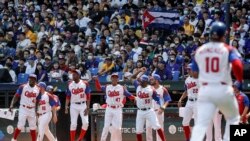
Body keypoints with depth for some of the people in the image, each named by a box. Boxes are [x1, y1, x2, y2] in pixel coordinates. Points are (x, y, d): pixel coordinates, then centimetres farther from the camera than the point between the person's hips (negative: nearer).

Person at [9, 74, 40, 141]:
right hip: (23, 109, -3)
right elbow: (16, 96, -6)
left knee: (33, 127, 7)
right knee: (20, 126, -11)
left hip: (32, 110, 3)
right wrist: (12, 104, -19)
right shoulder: (23, 87, -6)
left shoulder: (38, 89, 3)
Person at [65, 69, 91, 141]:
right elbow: (68, 97, 8)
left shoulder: (85, 84, -4)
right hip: (74, 106, 1)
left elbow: (88, 96, -4)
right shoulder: (70, 84, 3)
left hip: (83, 105, -1)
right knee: (73, 124, -2)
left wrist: (87, 107, -10)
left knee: (85, 122, -12)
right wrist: (66, 106, -4)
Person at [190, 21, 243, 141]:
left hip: (204, 90, 2)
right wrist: (240, 80, -3)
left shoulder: (199, 51, 9)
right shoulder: (228, 49, -1)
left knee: (201, 124, -8)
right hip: (223, 89, -2)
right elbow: (237, 65, -19)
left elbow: (195, 74, 14)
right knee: (233, 119, 21)